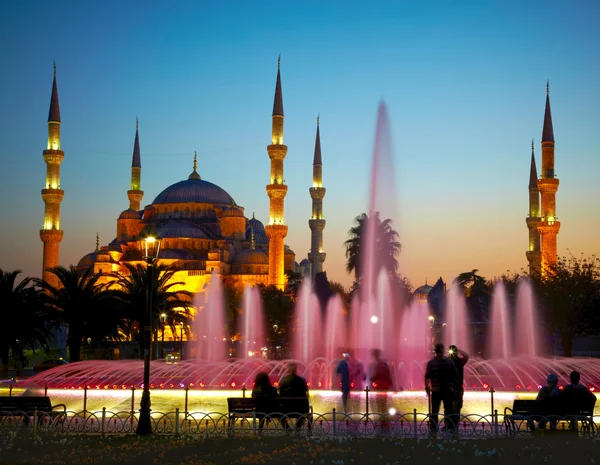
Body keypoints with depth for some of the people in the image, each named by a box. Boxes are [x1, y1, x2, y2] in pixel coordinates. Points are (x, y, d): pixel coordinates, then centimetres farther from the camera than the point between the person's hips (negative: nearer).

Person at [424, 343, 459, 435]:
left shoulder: (431, 363, -5)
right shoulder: (450, 362, -1)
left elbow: (427, 377, -6)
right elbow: (456, 376, 1)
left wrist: (427, 389, 3)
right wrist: (455, 387, 10)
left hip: (436, 390, -1)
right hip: (448, 390, 1)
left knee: (434, 410, 6)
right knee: (449, 410, 6)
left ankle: (433, 428, 4)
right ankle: (450, 428, 5)